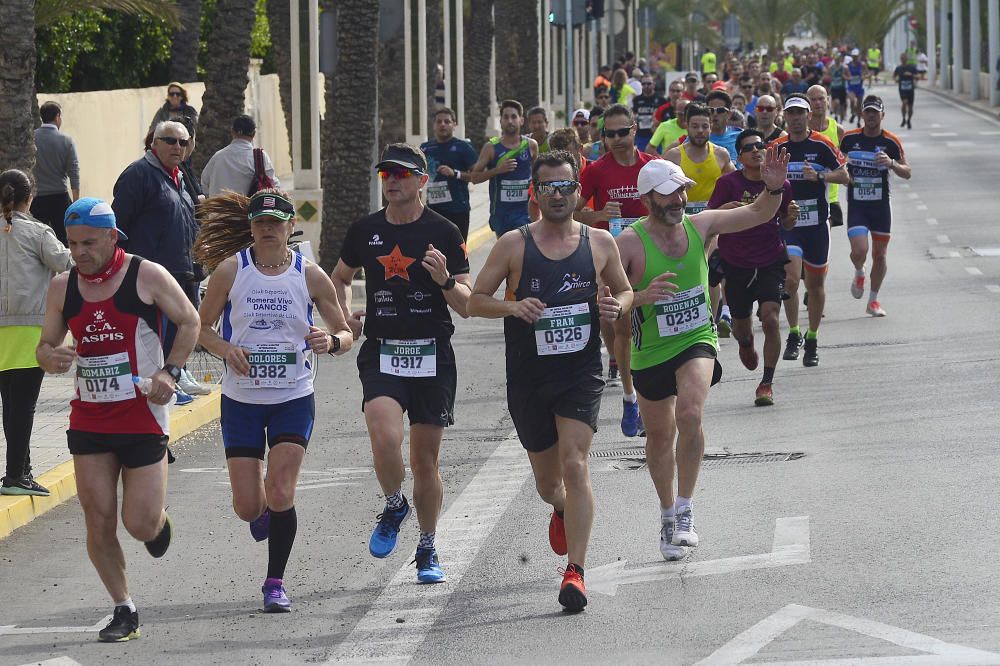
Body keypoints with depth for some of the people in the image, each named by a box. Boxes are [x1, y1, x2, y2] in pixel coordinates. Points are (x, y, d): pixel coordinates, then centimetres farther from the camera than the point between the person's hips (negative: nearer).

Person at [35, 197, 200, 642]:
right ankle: (124, 610, 11)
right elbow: (45, 346, 12)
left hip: (144, 418, -4)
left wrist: (170, 372, -10)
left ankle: (159, 519, 32)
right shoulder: (62, 288, 4)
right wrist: (51, 357, -13)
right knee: (99, 521, -1)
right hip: (88, 419, 4)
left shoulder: (147, 276, -7)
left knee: (140, 524, -6)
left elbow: (189, 322, 3)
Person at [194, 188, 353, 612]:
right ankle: (262, 510, 39)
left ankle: (275, 583, 6)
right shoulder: (230, 270, -5)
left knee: (280, 495, -12)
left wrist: (330, 342, -19)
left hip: (293, 400, -1)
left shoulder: (310, 276, -4)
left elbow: (345, 333, 4)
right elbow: (203, 327, 4)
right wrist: (226, 350, -16)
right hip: (241, 399, 1)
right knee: (247, 507, 0)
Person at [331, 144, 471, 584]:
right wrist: (345, 316, 7)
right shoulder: (365, 231, 6)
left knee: (425, 460, 5)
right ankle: (394, 507, 7)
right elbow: (340, 277, 25)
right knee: (385, 438, -23)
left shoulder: (444, 233, -1)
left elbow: (468, 306, -1)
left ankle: (427, 550, 22)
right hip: (381, 353, 1)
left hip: (432, 355, -1)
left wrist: (445, 279, -20)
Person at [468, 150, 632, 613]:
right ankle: (562, 511, 51)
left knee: (574, 464, -19)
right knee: (547, 478, 13)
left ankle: (575, 571, -19)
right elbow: (475, 301, 0)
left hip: (581, 372, -1)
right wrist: (512, 306, -20)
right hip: (528, 377, 1)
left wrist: (617, 305, -7)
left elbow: (625, 290, 17)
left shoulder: (600, 243, 3)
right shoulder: (514, 245, -2)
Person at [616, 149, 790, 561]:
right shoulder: (630, 243, -16)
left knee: (690, 416, -25)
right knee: (660, 436, 13)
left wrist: (773, 189, -14)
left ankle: (685, 509, -13)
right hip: (650, 352, -1)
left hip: (697, 341, 1)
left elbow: (758, 215, 6)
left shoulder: (699, 225, -3)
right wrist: (642, 296, -37)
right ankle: (668, 514, 36)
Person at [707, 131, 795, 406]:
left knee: (770, 318, -18)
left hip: (771, 262, 0)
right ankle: (745, 344, 52)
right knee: (741, 326, 12)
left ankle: (767, 383, -8)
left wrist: (791, 217, -10)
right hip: (736, 264, 0)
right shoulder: (728, 183, -9)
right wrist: (723, 210, -25)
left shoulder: (781, 185, -2)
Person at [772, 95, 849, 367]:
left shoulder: (822, 145, -3)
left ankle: (812, 340, 23)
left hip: (817, 222, 0)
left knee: (815, 284, 8)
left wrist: (819, 176, -19)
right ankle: (794, 335, -1)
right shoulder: (776, 148, 4)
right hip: (787, 222, 0)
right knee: (790, 279, -17)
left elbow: (844, 176, -4)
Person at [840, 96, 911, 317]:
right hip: (856, 205, -1)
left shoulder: (891, 142, -2)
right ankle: (859, 274, 19)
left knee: (879, 255, 7)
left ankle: (873, 300, 23)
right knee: (859, 251, -17)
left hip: (881, 206, 1)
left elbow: (907, 173, 0)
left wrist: (891, 163, -20)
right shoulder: (849, 138, -1)